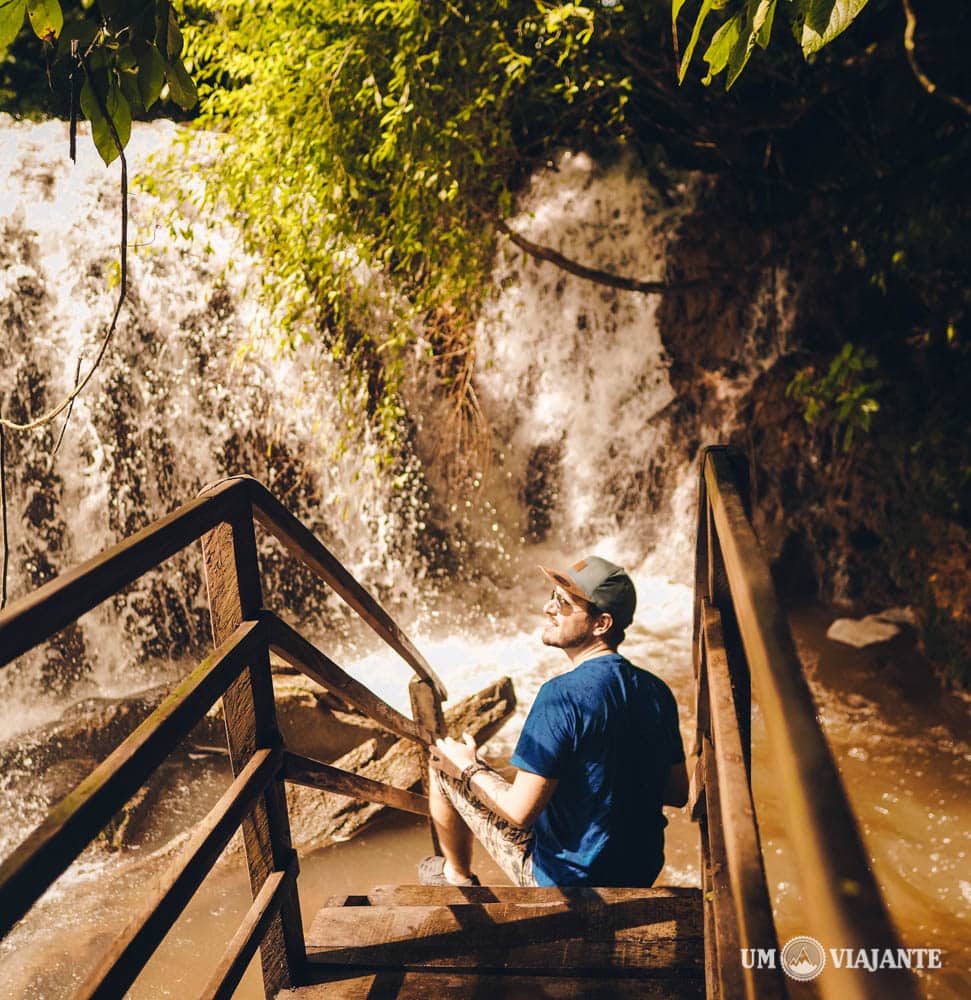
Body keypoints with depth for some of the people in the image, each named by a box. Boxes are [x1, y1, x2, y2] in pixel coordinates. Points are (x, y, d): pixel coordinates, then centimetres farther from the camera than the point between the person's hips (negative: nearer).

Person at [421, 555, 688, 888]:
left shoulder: (562, 695, -26)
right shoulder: (657, 690, -4)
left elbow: (520, 811, -24)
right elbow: (677, 793, 6)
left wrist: (468, 768, -6)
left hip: (565, 878, -7)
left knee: (443, 762, 6)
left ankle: (456, 875, 32)